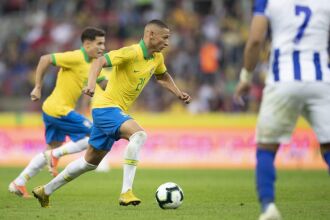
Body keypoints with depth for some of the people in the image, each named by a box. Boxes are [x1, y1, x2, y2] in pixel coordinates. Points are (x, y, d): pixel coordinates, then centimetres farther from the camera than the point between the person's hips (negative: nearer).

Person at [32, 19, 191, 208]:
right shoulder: (131, 53, -19)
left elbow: (163, 76, 28)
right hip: (106, 107, -9)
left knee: (91, 162, 17)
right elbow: (99, 62, -26)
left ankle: (45, 191, 30)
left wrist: (179, 93, 15)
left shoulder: (157, 58, 7)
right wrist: (91, 84, -42)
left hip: (118, 111, 9)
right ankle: (126, 192, -34)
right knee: (139, 134, -33)